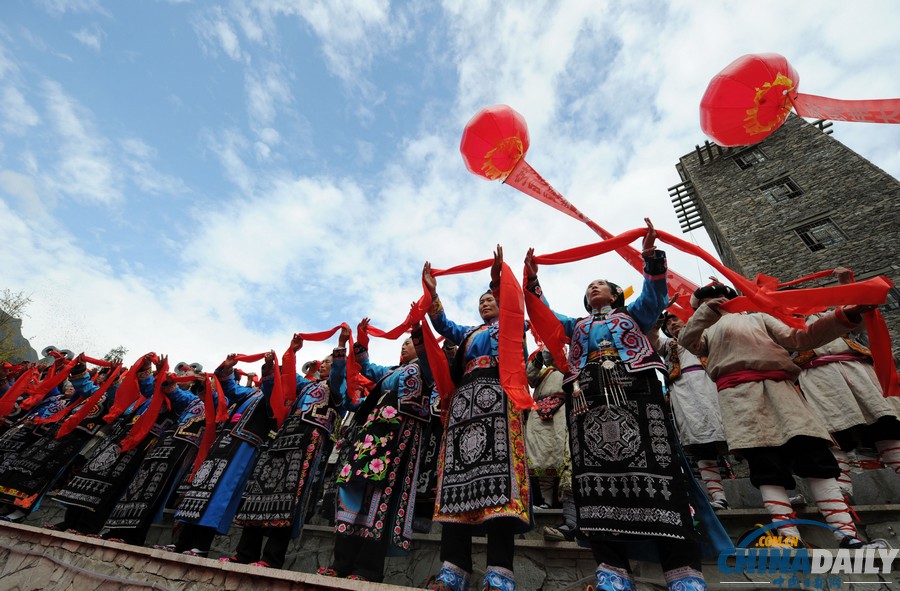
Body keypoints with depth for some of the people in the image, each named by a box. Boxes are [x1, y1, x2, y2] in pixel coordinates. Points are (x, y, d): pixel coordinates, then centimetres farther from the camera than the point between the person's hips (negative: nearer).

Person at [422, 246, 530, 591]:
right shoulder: (467, 334, 33)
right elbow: (443, 325, 17)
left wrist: (497, 280, -18)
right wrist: (432, 293, 4)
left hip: (497, 392, -4)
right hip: (464, 397, 5)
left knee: (497, 467, -19)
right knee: (459, 471, -7)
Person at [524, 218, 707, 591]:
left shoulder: (632, 315, 29)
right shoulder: (575, 325, 35)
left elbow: (655, 296, 13)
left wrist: (651, 256, 1)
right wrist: (532, 280, 21)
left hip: (633, 386, -2)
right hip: (588, 394, 2)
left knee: (652, 464, -15)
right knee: (595, 472, -10)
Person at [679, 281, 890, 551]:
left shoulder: (758, 318, 31)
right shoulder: (707, 330, 26)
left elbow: (799, 338, 18)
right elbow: (687, 341, 2)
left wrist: (844, 315, 7)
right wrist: (705, 313, -14)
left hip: (779, 386, 2)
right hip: (738, 391, -2)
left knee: (815, 455, -11)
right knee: (766, 465, -12)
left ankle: (848, 537, -11)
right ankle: (791, 540, -16)